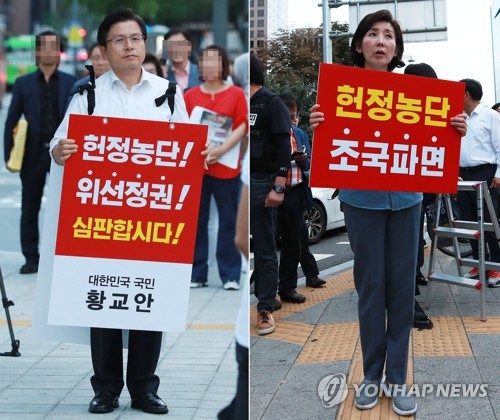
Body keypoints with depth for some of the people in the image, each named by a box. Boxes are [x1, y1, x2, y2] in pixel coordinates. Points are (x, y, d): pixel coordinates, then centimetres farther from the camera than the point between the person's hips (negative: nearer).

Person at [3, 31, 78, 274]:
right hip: (33, 153, 1)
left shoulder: (71, 83, 6)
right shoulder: (23, 83, 6)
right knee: (30, 209, 6)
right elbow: (11, 122, 4)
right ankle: (31, 258, 14)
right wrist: (9, 155, -3)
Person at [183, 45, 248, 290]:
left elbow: (242, 126, -3)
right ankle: (197, 273, 10)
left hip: (225, 166, -2)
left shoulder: (236, 94, 4)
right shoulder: (190, 95, 9)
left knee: (228, 220, 1)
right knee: (197, 220, 4)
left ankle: (230, 275, 7)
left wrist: (220, 150, -17)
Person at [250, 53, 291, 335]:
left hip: (261, 184, -6)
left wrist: (278, 188, -18)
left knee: (265, 249, -1)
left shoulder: (272, 104, -3)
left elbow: (284, 148, -10)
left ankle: (266, 308, 3)